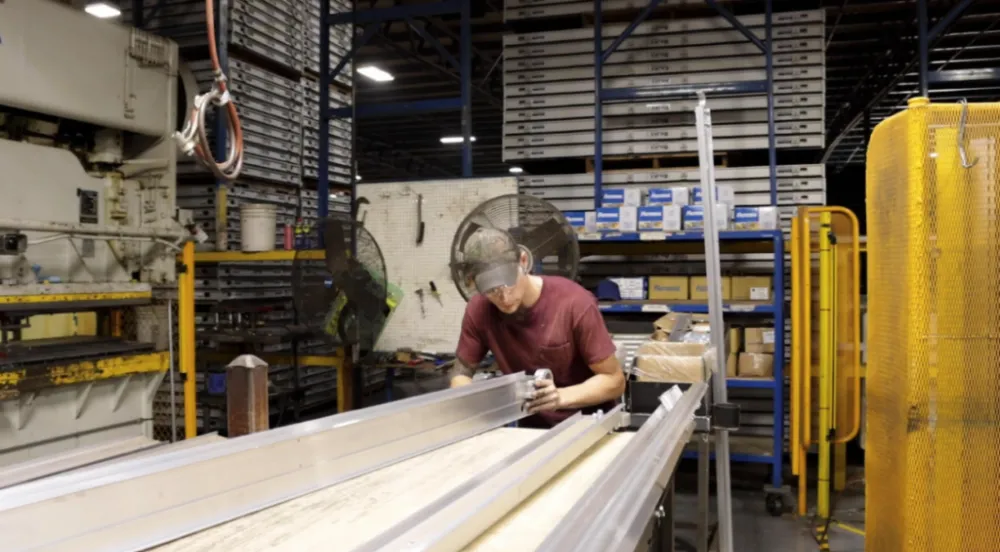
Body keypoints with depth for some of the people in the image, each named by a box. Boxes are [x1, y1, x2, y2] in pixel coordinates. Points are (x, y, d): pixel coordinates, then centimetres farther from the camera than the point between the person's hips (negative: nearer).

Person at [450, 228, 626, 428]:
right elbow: (462, 371, 2)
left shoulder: (574, 303, -23)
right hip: (532, 426, 2)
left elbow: (614, 380, -15)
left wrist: (561, 397, -30)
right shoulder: (479, 310, -12)